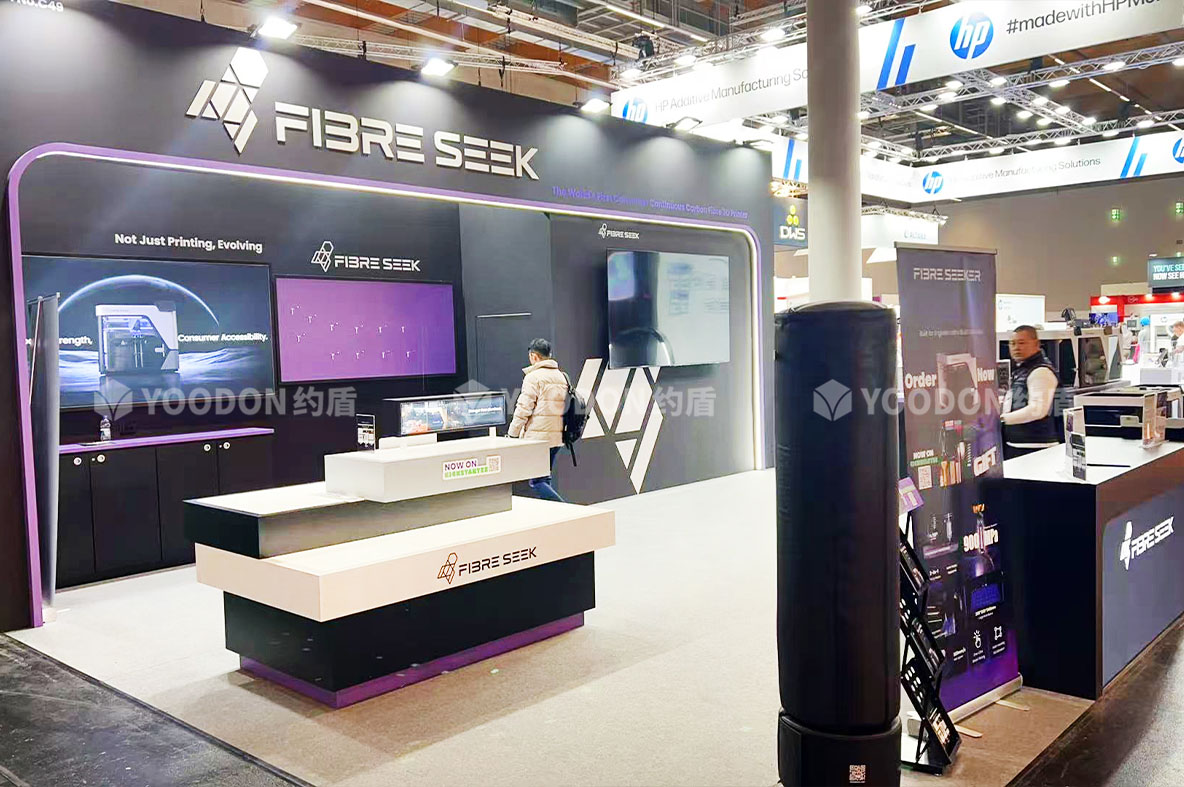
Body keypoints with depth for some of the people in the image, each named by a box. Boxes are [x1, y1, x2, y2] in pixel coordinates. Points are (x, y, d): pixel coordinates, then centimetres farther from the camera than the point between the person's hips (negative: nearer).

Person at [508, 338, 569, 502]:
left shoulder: (533, 377, -9)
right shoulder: (562, 376, 14)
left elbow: (523, 409, -12)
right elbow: (566, 406, 17)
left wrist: (512, 434, -5)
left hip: (538, 437, -8)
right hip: (558, 436, 8)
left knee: (537, 482, -6)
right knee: (545, 478, 17)